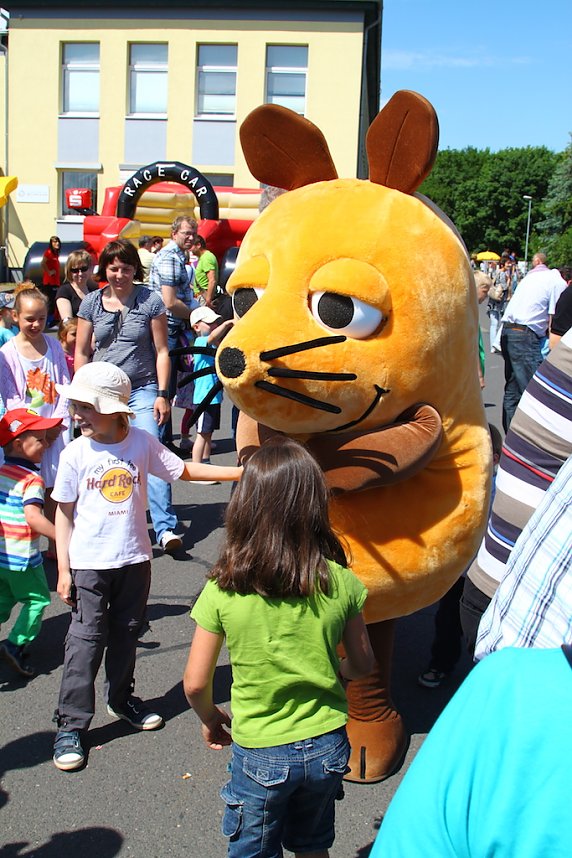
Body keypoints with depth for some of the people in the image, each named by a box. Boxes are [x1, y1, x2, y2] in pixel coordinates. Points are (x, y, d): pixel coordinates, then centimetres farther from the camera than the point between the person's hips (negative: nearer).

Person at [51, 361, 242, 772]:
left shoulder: (142, 442, -6)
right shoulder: (76, 454, -10)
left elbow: (184, 470, 5)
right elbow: (64, 512, -4)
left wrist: (239, 471, 0)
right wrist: (64, 569, -6)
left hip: (134, 558, 3)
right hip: (89, 563, -2)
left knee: (126, 633, 17)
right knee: (86, 641, 0)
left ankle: (122, 697, 38)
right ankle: (71, 725, 9)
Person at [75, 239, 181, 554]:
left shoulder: (150, 301, 0)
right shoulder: (92, 303, 6)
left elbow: (161, 351, 2)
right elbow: (81, 353, 12)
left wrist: (162, 394, -4)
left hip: (142, 390, -3)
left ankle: (165, 528, -13)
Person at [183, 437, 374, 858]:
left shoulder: (224, 589, -19)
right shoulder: (340, 582, -13)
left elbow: (196, 684, -11)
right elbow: (362, 664, 0)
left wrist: (210, 717, 9)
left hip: (260, 755, -2)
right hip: (327, 745, 3)